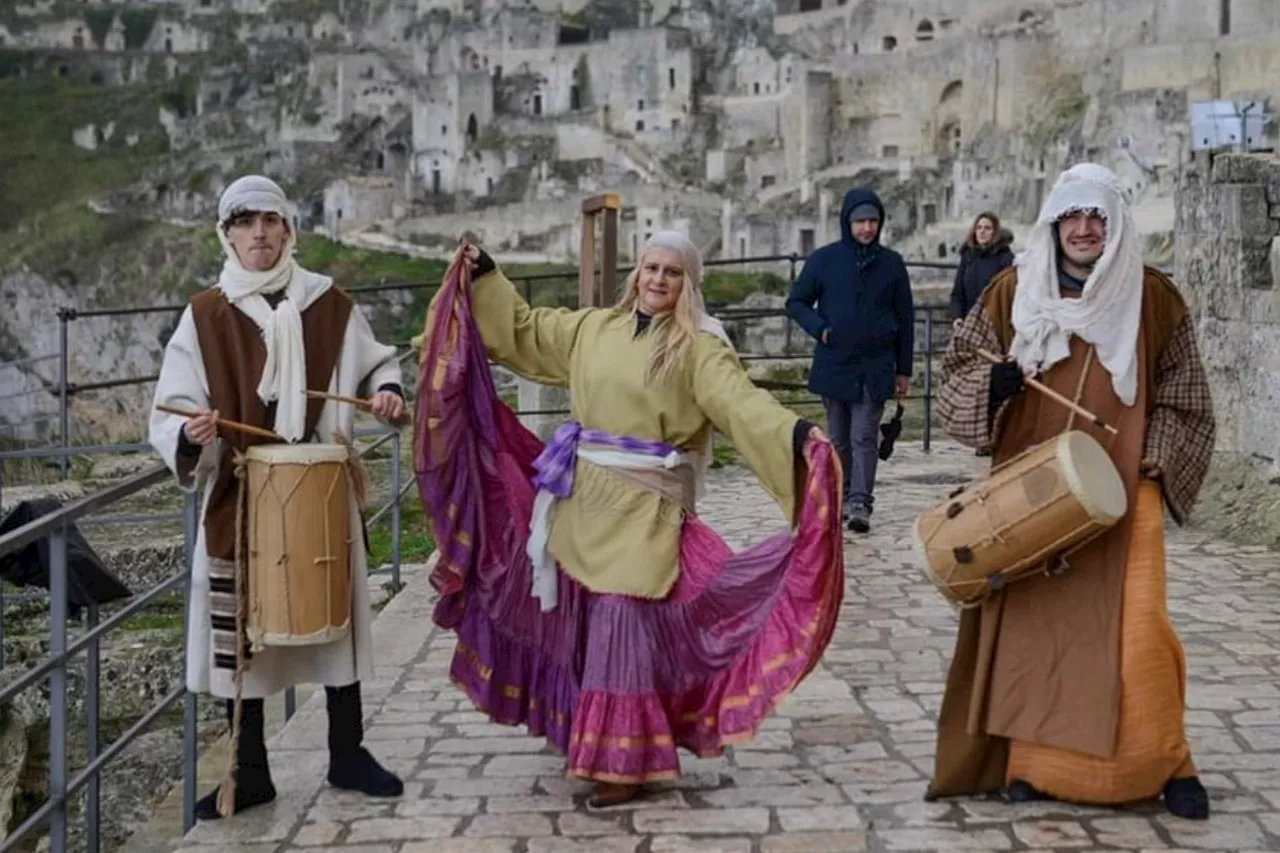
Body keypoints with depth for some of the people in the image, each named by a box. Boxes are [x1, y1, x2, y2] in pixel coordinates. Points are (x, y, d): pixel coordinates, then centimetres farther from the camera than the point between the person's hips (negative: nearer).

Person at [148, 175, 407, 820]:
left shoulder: (328, 303, 2)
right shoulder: (205, 314, -3)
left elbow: (376, 360, 16)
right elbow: (171, 409, -7)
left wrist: (387, 391, -5)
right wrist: (189, 437, -28)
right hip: (239, 498, -1)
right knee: (239, 629, 3)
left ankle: (347, 754, 26)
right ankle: (249, 772, 17)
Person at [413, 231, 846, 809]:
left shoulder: (698, 347, -7)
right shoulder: (595, 328, 10)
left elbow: (741, 401, -22)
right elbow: (523, 331, 22)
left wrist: (795, 433, -39)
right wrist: (483, 276, 23)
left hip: (644, 507, -6)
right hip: (583, 497, 6)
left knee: (625, 624, -7)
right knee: (585, 620, 13)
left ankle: (627, 762, 4)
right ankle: (591, 743, 30)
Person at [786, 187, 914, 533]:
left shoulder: (891, 263, 2)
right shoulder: (824, 259, 0)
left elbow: (905, 319, 7)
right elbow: (796, 302, 7)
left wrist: (904, 370, 6)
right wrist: (819, 328, -11)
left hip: (875, 368, -1)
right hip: (833, 365, 1)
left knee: (864, 437, -9)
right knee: (839, 438, 12)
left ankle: (861, 503, -10)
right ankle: (841, 496, 24)